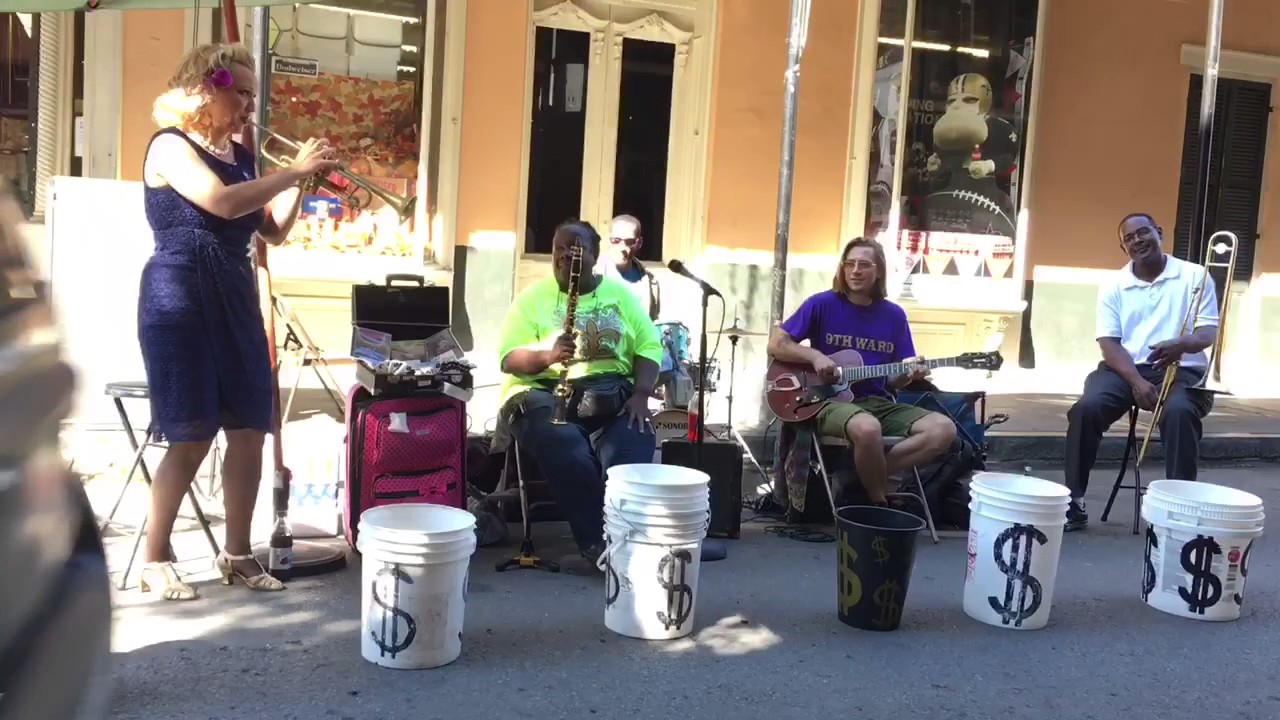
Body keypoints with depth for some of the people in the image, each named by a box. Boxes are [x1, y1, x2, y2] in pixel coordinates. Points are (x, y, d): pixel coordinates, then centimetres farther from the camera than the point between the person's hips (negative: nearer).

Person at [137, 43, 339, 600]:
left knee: (250, 429, 4)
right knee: (192, 437, -6)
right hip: (179, 300, -7)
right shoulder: (170, 146, -7)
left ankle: (236, 553, 17)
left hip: (235, 299, 7)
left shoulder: (240, 156, 14)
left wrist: (301, 179, 1)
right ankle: (154, 560, 10)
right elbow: (222, 203, -24)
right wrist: (295, 169, -17)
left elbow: (273, 231, 14)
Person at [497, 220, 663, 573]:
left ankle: (601, 546, -28)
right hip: (544, 392, -2)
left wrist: (640, 394, -9)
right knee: (564, 446, -35)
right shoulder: (533, 296, 6)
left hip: (611, 393, 2)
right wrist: (548, 356, -23)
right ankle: (600, 543, -28)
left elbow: (649, 346, 9)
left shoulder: (619, 293, 13)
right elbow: (509, 359, -2)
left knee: (631, 446, -30)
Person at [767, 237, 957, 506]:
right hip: (832, 400, -5)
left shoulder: (894, 315, 10)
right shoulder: (822, 304, -2)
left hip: (879, 402, 5)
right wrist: (815, 356, -14)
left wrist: (909, 375, -10)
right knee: (867, 428, -39)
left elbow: (894, 380, 13)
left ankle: (867, 473, -12)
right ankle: (879, 503, -13)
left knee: (944, 429, -18)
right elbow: (775, 344, -1)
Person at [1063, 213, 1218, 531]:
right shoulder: (1114, 287, 8)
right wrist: (1136, 380, -19)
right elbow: (1109, 343, 0)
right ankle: (1074, 502, -21)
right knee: (1086, 407, -27)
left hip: (1180, 370, -1)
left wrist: (1181, 344, -27)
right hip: (1126, 367, 2)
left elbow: (1209, 332, -2)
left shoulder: (1194, 276, 5)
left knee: (1179, 412, -35)